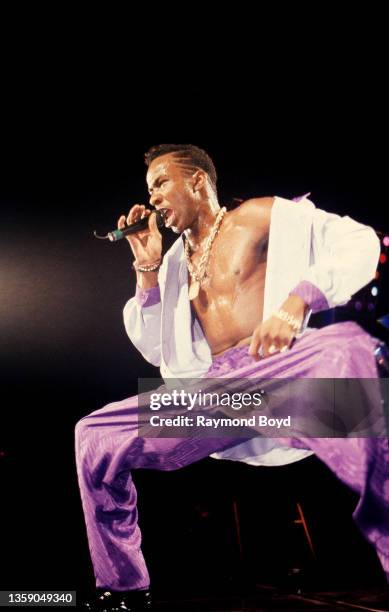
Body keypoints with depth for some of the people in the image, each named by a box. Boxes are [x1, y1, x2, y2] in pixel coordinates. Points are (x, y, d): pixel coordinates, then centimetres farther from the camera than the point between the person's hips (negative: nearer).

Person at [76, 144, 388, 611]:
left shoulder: (260, 215, 8)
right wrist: (147, 267, 13)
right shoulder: (176, 258, 24)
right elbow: (154, 350, 22)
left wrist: (298, 298, -19)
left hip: (279, 371, -5)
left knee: (348, 346, -39)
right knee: (93, 437, -3)